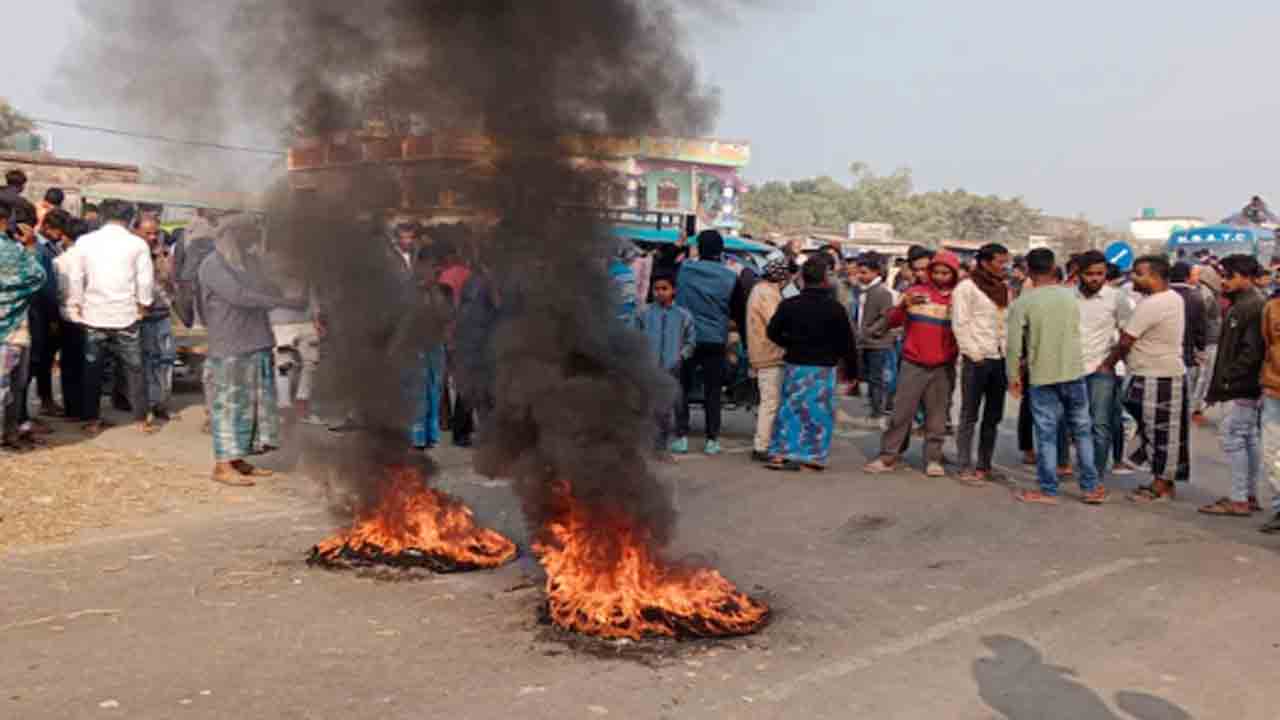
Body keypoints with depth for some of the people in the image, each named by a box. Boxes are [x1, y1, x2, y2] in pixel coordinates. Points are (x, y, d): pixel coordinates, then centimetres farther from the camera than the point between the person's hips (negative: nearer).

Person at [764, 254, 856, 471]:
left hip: (795, 365, 2)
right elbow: (847, 341, -6)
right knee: (820, 411, 6)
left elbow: (773, 333, 1)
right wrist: (847, 358, 6)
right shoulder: (835, 308, -9)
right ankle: (814, 456, 7)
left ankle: (780, 453, 8)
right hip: (824, 367, -2)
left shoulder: (789, 305, -3)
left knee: (790, 407, 10)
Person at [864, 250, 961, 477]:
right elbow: (891, 322, -2)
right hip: (913, 364, -1)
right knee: (901, 412, 1)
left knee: (937, 416, 6)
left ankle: (933, 459, 12)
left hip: (943, 367, 1)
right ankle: (887, 456, 7)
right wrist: (903, 305, -19)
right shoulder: (916, 292, 2)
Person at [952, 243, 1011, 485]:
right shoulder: (966, 287, -5)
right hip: (977, 359, -6)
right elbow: (960, 324, -10)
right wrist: (975, 355, -14)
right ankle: (966, 469, 1)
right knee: (970, 416, -2)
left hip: (1000, 358, 7)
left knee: (994, 416, 9)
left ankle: (984, 466, 17)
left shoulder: (1004, 288, 14)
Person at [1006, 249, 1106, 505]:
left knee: (1046, 434, 4)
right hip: (1074, 372, 3)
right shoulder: (1070, 296, 2)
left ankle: (1048, 491, 8)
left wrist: (1014, 376, 0)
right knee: (1082, 431, 12)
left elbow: (1014, 344, -11)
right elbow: (1075, 332, 11)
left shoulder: (1023, 302, -9)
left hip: (1042, 376, -3)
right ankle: (1091, 487, 17)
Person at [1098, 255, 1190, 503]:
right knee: (1163, 432, 15)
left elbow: (1125, 342, -15)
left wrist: (1108, 364, -1)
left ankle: (1161, 486, 8)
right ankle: (1164, 481, 24)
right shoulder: (1174, 298, 10)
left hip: (1156, 378, -10)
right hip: (1169, 373, 10)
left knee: (1160, 432, 0)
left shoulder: (1150, 305, -21)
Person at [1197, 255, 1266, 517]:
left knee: (1233, 439, -7)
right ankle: (1250, 496, 21)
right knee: (1251, 440, 13)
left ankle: (1238, 500, -4)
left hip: (1242, 388, -10)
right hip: (1247, 388, 10)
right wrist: (1222, 381, 16)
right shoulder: (1240, 305, 16)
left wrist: (1228, 378, -17)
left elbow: (1252, 352, -21)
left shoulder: (1253, 307, -16)